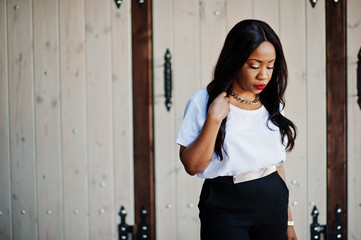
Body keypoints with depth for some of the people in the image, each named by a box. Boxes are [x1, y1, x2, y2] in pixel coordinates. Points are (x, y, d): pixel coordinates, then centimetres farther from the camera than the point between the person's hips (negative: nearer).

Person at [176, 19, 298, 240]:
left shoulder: (272, 105, 8)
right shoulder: (203, 102, -7)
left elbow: (277, 162, 14)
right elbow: (192, 165, -13)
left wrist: (288, 219, 14)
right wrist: (214, 118, -20)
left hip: (273, 204, 5)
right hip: (226, 208, -4)